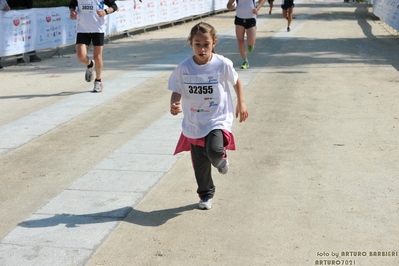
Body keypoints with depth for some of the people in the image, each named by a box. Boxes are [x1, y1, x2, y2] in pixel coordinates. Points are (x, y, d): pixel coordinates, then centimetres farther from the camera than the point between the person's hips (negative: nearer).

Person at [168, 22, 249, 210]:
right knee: (200, 164, 11)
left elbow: (236, 81, 5)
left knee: (214, 150, -28)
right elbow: (176, 92, -5)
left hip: (218, 119, -2)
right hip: (194, 124, 2)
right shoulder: (183, 68, -11)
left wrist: (241, 103, 5)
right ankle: (206, 194, 35)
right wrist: (174, 105, -25)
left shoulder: (223, 64, -12)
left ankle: (220, 159, 10)